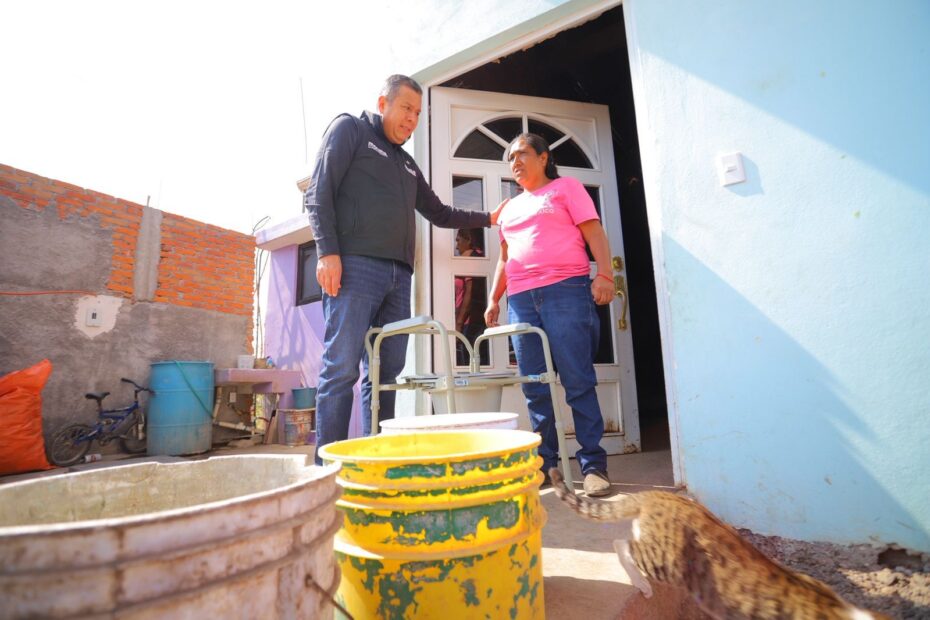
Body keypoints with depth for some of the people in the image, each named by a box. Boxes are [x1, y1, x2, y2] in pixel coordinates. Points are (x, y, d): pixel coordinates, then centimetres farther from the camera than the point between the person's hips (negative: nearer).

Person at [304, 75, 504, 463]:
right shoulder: (349, 129, 11)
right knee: (341, 369, -10)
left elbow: (438, 213, 36)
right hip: (354, 265, -6)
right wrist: (327, 251, -13)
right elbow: (318, 193, -1)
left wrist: (487, 218, 32)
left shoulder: (407, 163, 29)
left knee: (386, 371, 3)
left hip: (398, 274, 7)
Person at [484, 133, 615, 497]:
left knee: (578, 382, -6)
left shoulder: (565, 187, 13)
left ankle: (593, 465, 2)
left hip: (566, 289, -5)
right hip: (521, 299, 5)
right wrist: (494, 298, 17)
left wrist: (604, 274, -13)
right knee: (534, 389, 3)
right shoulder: (510, 208, 27)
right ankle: (545, 463, 12)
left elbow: (593, 232, 1)